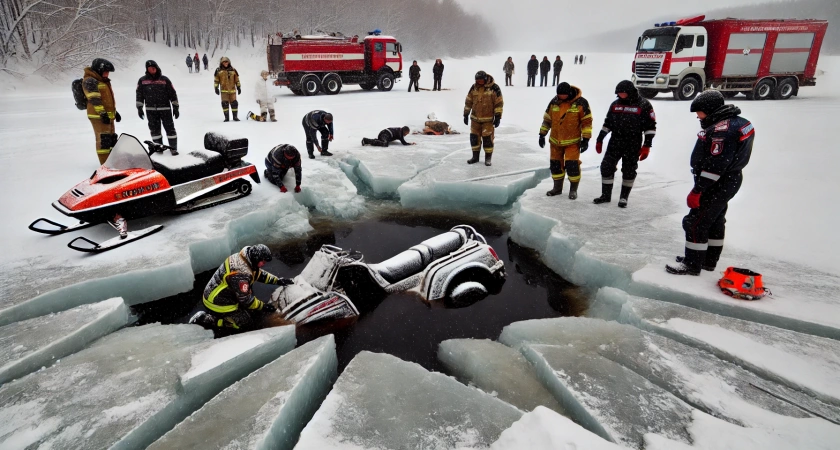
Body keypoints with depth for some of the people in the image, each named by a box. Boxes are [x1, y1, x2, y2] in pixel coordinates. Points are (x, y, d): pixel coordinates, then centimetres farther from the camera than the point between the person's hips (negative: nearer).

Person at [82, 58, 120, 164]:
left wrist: (115, 112, 26)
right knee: (103, 139, -12)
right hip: (98, 116, -10)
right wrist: (102, 113, -26)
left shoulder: (103, 80, 21)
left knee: (112, 138, 15)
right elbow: (94, 100, -20)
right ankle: (105, 164, -13)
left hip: (108, 115, 10)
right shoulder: (90, 81, -10)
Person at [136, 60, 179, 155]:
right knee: (154, 129, 6)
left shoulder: (164, 79, 2)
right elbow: (139, 95, 10)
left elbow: (172, 94, 3)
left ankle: (173, 147, 4)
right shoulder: (142, 80, 7)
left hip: (165, 108, -2)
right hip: (150, 110, 2)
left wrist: (175, 107, -1)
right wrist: (139, 108, 5)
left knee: (170, 128, -4)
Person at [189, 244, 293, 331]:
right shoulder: (241, 273, -34)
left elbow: (258, 273, 11)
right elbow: (246, 300, -24)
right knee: (246, 322, -2)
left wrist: (277, 280, 6)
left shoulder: (242, 257, -6)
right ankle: (206, 319, -2)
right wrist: (263, 306, -11)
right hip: (219, 304, -9)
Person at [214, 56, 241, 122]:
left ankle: (235, 116, 8)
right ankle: (226, 117, 2)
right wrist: (216, 88, 3)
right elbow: (216, 80, 8)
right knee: (225, 103, -4)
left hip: (232, 90, 1)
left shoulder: (233, 70, 8)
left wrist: (238, 87, 9)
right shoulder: (218, 70, 4)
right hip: (224, 90, -1)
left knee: (234, 103, -1)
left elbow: (237, 79, 12)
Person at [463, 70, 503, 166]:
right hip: (475, 118, 4)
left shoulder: (494, 88, -9)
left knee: (487, 138, -3)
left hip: (488, 119, -4)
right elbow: (468, 102, 11)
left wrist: (498, 117, -9)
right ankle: (475, 156, 22)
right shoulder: (474, 88, 3)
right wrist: (466, 114, 10)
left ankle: (488, 158, 10)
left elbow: (499, 103, -7)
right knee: (474, 137, 7)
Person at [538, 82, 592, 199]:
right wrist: (542, 134, 9)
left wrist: (586, 139, -10)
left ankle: (573, 189, 12)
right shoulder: (554, 102, 0)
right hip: (555, 141, 4)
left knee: (572, 165, -6)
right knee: (556, 164, 10)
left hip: (572, 141, -4)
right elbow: (547, 119, 10)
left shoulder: (581, 103, -10)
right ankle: (557, 187, 27)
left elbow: (587, 121, -7)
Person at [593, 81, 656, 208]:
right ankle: (606, 195, 11)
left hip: (633, 145, -4)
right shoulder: (615, 104, 8)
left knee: (629, 171, 4)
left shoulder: (644, 105, -5)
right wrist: (600, 139, 10)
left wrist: (647, 145, -11)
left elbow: (650, 126, -5)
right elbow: (607, 123, 14)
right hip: (615, 141, 4)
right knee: (606, 167, -1)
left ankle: (624, 197, 16)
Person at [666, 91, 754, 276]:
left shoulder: (721, 130, -24)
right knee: (714, 221, 19)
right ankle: (709, 260, 32)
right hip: (728, 182, 11)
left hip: (716, 186, -11)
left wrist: (697, 191, -24)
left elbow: (714, 165, -28)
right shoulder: (734, 122, 11)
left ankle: (692, 265, 5)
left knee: (695, 223, -4)